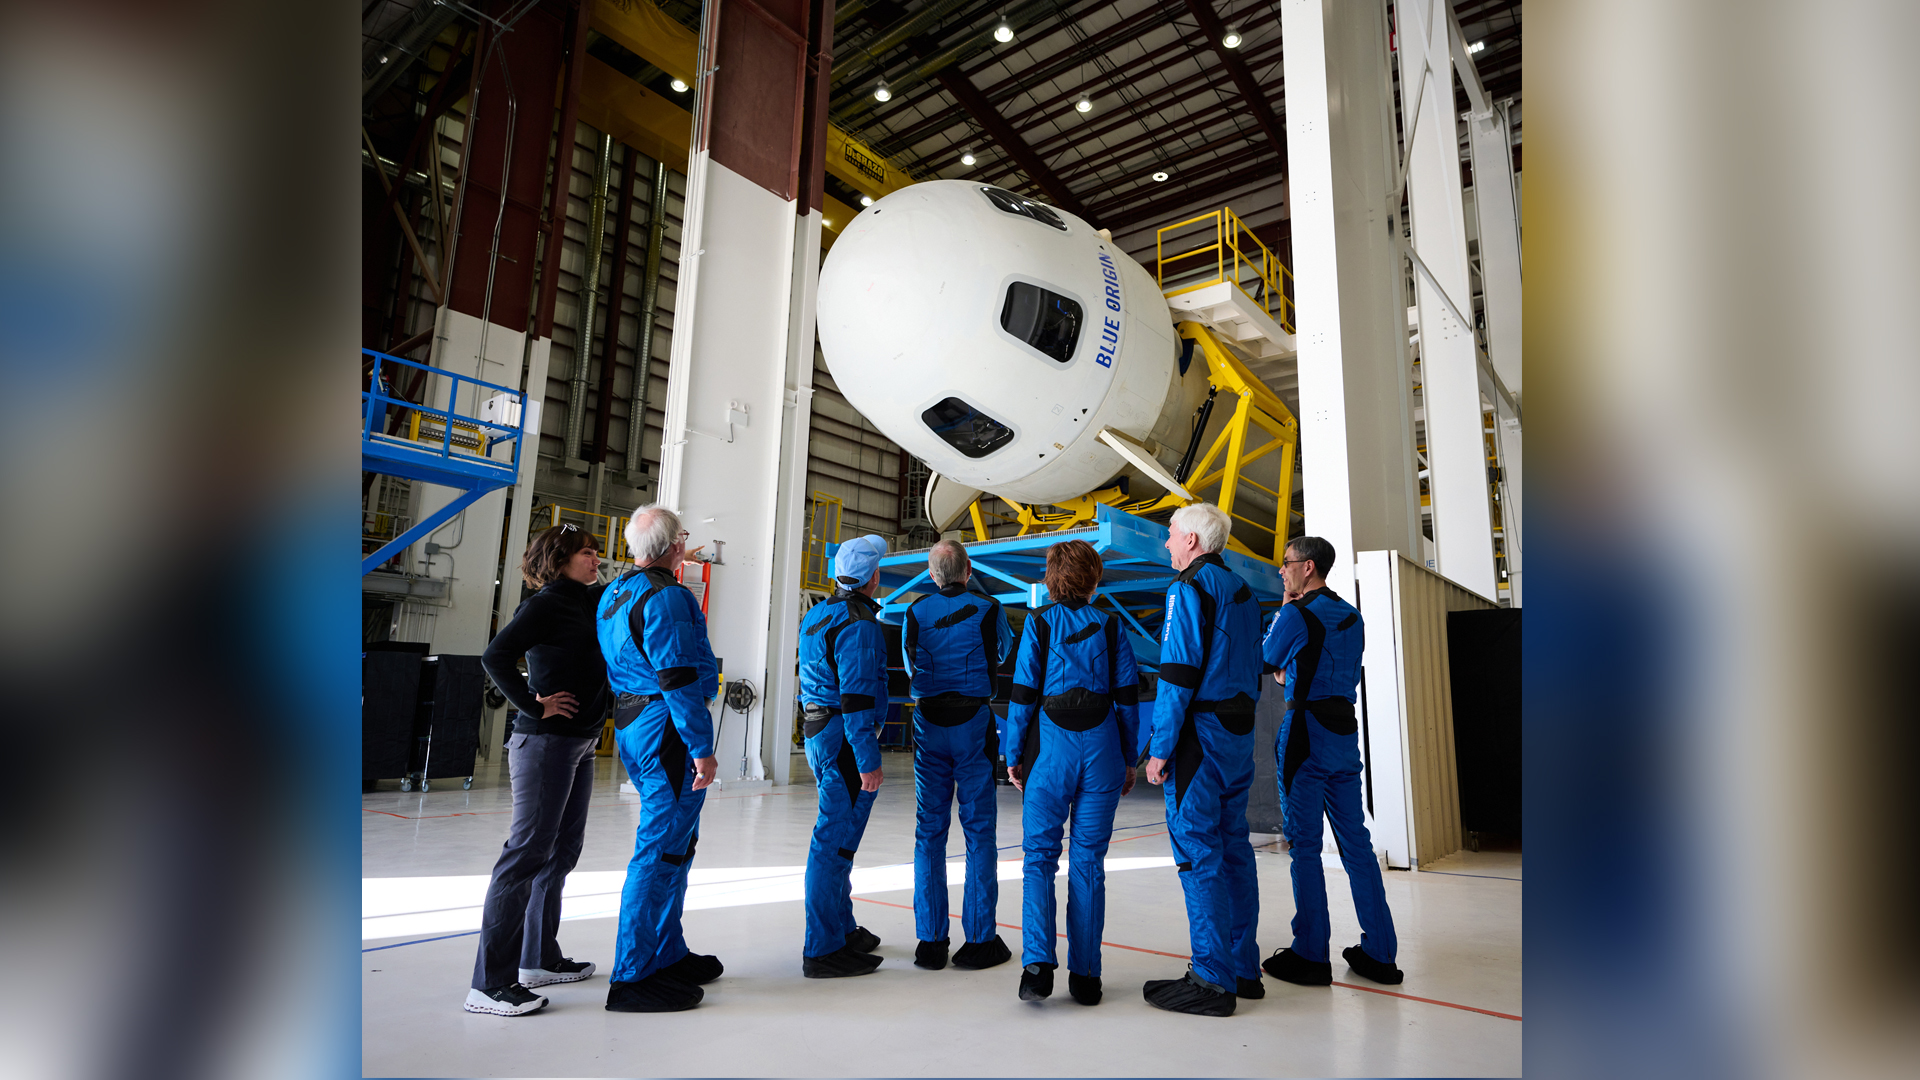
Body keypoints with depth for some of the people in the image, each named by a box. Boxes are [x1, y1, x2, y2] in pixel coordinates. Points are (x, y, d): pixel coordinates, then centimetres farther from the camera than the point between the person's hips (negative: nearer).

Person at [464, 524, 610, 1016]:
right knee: (527, 852, -8)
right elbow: (496, 656, -20)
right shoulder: (545, 605, -10)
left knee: (562, 851, 14)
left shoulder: (589, 602, 14)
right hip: (546, 741, -9)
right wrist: (534, 704, -17)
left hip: (580, 744, 9)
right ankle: (490, 983, -1)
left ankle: (539, 958, 27)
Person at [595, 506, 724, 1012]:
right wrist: (701, 748, -19)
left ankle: (670, 956, 29)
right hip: (667, 729, -10)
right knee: (662, 848, -3)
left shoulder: (614, 593, 14)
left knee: (674, 842, 18)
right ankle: (633, 978, 5)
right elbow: (679, 679, -21)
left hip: (632, 726, 10)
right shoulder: (666, 596, -17)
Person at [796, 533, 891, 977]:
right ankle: (823, 950, 4)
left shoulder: (818, 614, 15)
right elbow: (856, 695, -22)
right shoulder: (858, 623, -16)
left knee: (837, 836, 19)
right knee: (836, 839, -4)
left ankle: (842, 928, 31)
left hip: (818, 733, 10)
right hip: (844, 739, -10)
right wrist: (868, 759, -21)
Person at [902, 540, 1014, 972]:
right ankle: (979, 940, 7)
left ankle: (930, 941, 9)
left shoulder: (916, 611, 2)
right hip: (974, 723, -2)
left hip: (928, 724, 2)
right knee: (979, 830, 4)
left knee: (929, 830, 6)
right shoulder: (987, 609, -2)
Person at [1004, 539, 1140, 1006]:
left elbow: (1023, 695, -3)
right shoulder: (1111, 626, 5)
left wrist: (1013, 754, 5)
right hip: (1101, 748, 2)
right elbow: (1127, 698, 5)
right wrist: (1130, 759, 12)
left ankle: (1038, 964, -7)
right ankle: (1085, 975, 11)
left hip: (1050, 748, -1)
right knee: (1089, 860, 7)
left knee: (1039, 855, 6)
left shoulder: (1039, 624, 1)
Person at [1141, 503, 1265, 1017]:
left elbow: (1177, 673, -18)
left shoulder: (1190, 588, -12)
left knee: (1197, 851, -4)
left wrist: (1160, 747, -16)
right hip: (1239, 735, 9)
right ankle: (1243, 968, 21)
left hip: (1199, 731, -9)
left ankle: (1212, 981, 0)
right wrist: (1239, 729, 21)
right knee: (1233, 845, 13)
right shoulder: (1242, 590, 16)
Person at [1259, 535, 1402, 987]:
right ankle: (1379, 953, 15)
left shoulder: (1295, 615, -11)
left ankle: (1310, 956, 4)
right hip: (1345, 727, 8)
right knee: (1356, 840, 11)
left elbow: (1264, 661, 4)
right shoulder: (1352, 616, 13)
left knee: (1304, 844, -1)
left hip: (1306, 730, -7)